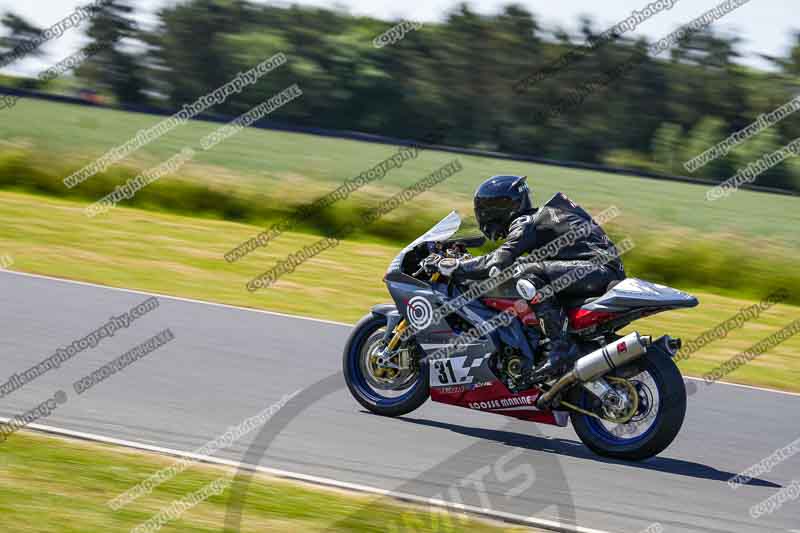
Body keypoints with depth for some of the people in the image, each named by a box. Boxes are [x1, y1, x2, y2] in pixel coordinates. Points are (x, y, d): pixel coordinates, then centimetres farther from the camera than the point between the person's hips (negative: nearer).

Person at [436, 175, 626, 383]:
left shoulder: (526, 223, -6)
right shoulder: (538, 217, 25)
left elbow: (500, 261, -19)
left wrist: (455, 267, -12)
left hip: (601, 268, -10)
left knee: (530, 273, -25)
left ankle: (561, 345, -32)